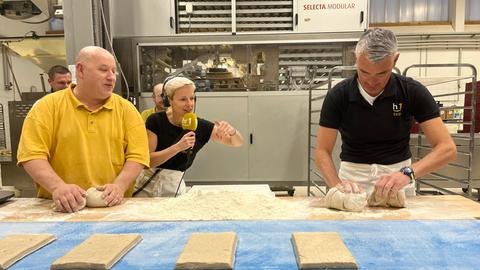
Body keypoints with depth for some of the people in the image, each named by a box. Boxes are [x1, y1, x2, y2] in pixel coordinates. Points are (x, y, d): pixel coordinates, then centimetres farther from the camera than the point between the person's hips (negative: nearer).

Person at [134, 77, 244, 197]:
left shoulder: (200, 125, -9)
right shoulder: (156, 121, -14)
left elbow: (238, 142, -7)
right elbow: (147, 160, -20)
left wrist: (231, 131, -30)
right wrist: (178, 147, -32)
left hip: (175, 189, 2)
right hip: (147, 187, -1)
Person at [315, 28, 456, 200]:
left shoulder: (412, 92, -9)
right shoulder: (337, 96, -11)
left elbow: (447, 148, -12)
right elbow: (322, 152, -9)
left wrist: (407, 173, -29)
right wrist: (338, 184, -27)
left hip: (398, 175, 2)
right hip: (353, 176, -1)